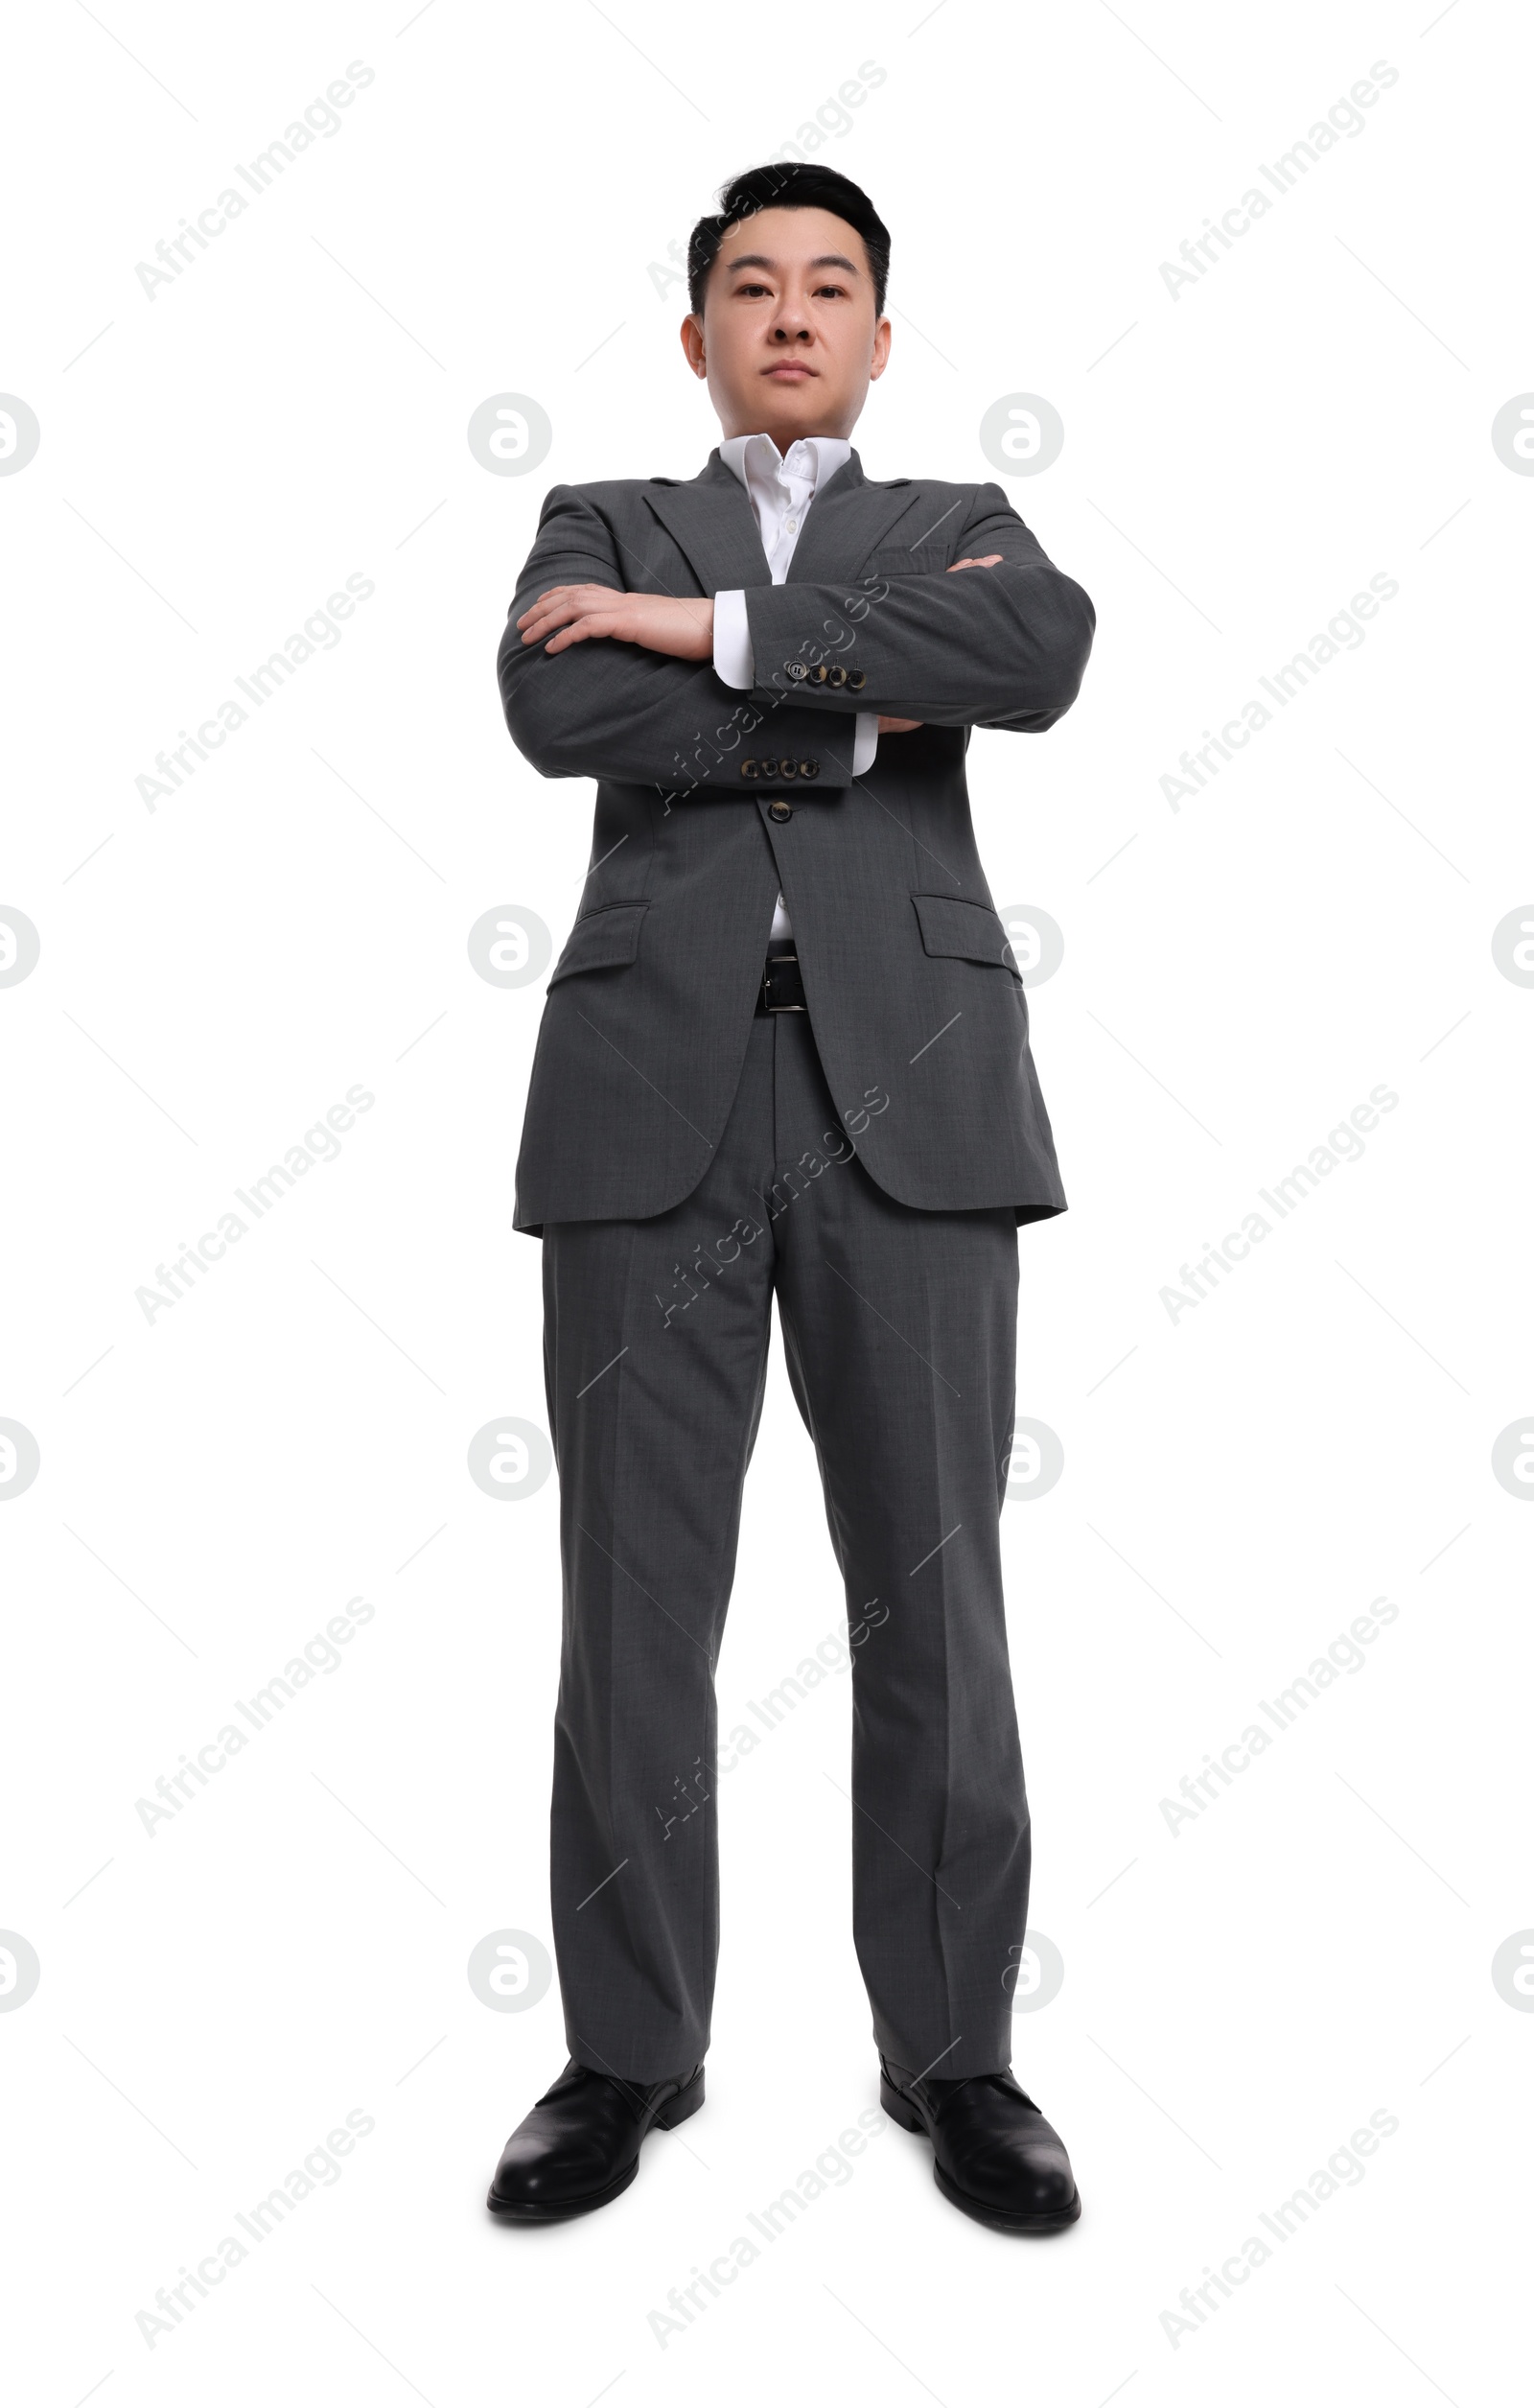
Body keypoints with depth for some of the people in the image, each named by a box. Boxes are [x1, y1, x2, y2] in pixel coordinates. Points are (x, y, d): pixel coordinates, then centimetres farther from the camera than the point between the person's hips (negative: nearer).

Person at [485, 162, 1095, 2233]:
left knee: (933, 1591, 2)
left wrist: (716, 631, -7)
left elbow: (1044, 653, -8)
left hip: (909, 1090, 0)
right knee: (635, 1596, 2)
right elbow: (553, 709, -5)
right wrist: (857, 702, -4)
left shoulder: (960, 527, 19)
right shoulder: (604, 524, 19)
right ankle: (630, 2051, 18)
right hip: (652, 1090, 0)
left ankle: (953, 2050, 17)